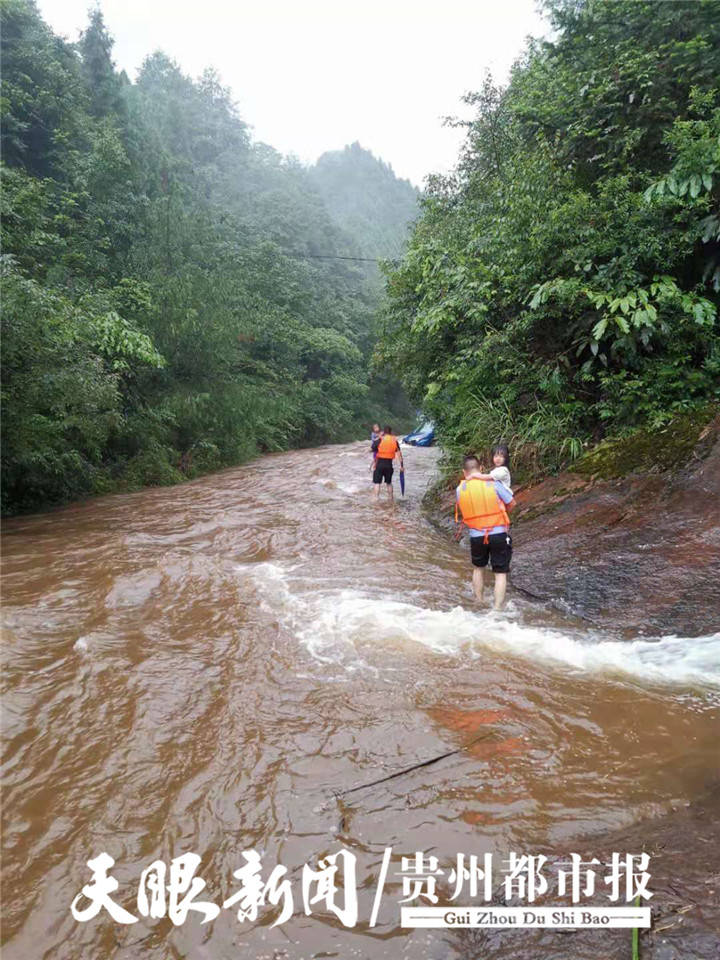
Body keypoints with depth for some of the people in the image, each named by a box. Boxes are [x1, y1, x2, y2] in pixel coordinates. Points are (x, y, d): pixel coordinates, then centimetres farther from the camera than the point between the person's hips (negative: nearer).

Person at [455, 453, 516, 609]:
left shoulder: (460, 489, -3)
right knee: (501, 573, 6)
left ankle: (479, 603, 35)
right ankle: (497, 608, 2)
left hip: (476, 536, 3)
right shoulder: (493, 483, -8)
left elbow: (462, 510, 7)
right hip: (499, 534, -2)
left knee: (478, 569, 25)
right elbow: (512, 503, -2)